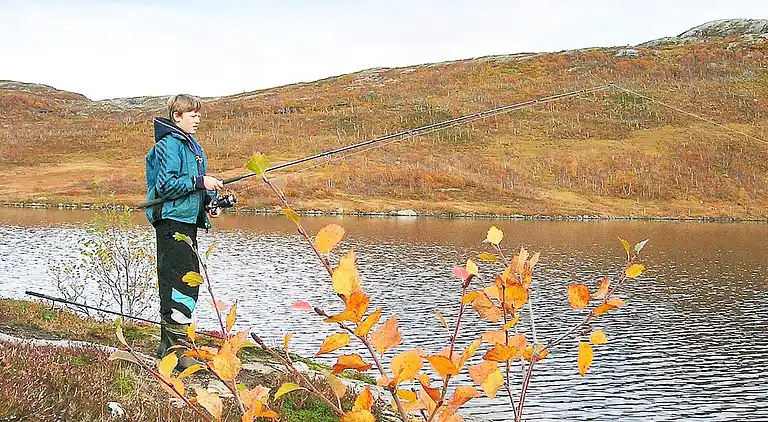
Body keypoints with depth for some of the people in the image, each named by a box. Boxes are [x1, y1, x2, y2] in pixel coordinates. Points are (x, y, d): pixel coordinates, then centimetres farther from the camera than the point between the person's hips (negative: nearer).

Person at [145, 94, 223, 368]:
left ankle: (168, 345, 22)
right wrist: (200, 182, -20)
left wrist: (208, 202, 9)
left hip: (188, 221, 10)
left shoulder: (193, 146, 19)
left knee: (190, 280, 13)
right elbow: (165, 184, -20)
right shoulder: (169, 145, -11)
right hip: (172, 220, -10)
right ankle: (175, 348, -10)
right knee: (179, 283, -12)